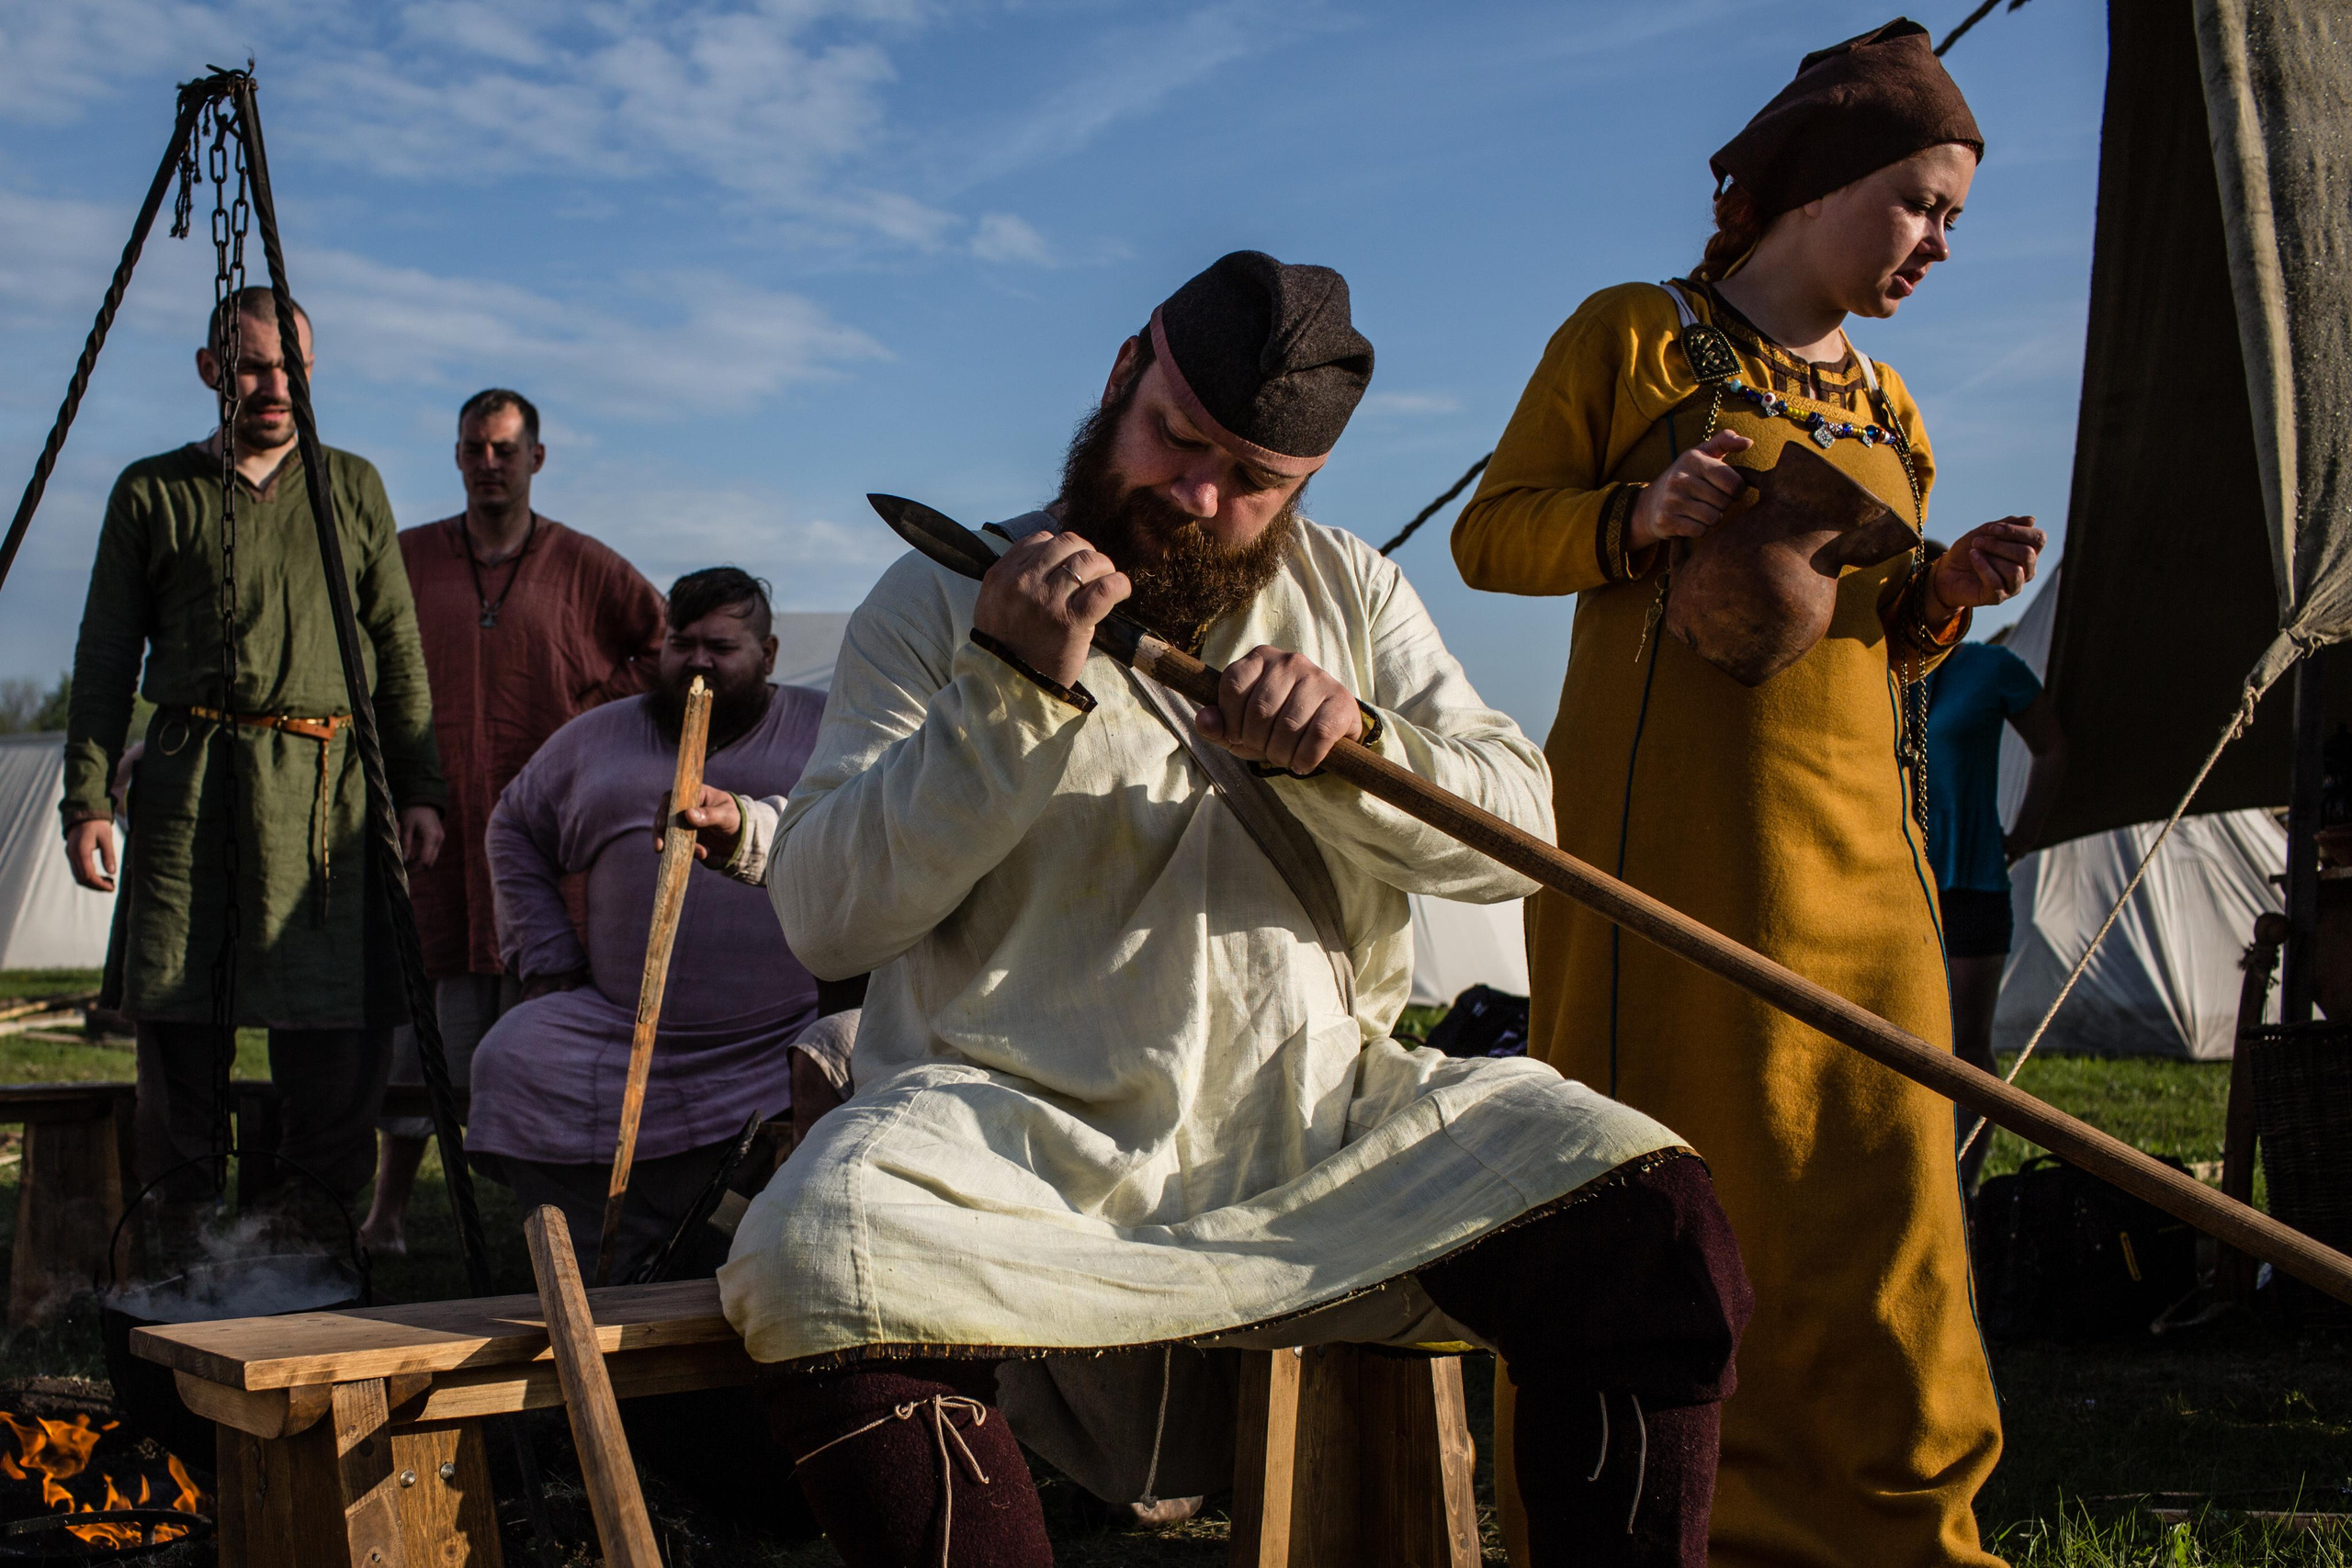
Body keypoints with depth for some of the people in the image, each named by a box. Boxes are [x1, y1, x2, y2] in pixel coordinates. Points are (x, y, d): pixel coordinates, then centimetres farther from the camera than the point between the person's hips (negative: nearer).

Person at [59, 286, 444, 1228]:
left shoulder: (352, 488, 15)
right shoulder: (151, 493, 11)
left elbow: (398, 652, 13)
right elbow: (105, 659, 10)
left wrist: (419, 789, 6)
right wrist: (86, 798, 0)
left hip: (326, 782, 1)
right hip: (189, 780, 0)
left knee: (336, 1021, -4)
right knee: (175, 1010, -2)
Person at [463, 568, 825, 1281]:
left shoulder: (827, 727, 11)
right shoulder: (597, 737, 21)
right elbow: (513, 830, 28)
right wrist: (546, 962, 16)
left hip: (792, 1032, -3)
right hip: (622, 1029, 4)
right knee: (514, 1059, -17)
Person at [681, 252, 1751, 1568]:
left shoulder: (1350, 593, 16)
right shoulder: (944, 599, 5)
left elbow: (1521, 830, 8)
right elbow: (826, 917, -3)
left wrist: (1351, 747, -12)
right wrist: (1010, 688, -14)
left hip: (1322, 1125, 3)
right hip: (1025, 1130, -2)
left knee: (1655, 1216, -22)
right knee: (824, 1254, -35)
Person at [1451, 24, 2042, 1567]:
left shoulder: (1886, 407, 19)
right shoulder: (1635, 334, 2)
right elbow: (1491, 534, 0)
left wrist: (1943, 596, 2)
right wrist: (1642, 517, -17)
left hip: (1854, 834, 6)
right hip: (1668, 822, -5)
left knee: (1876, 1168, 3)